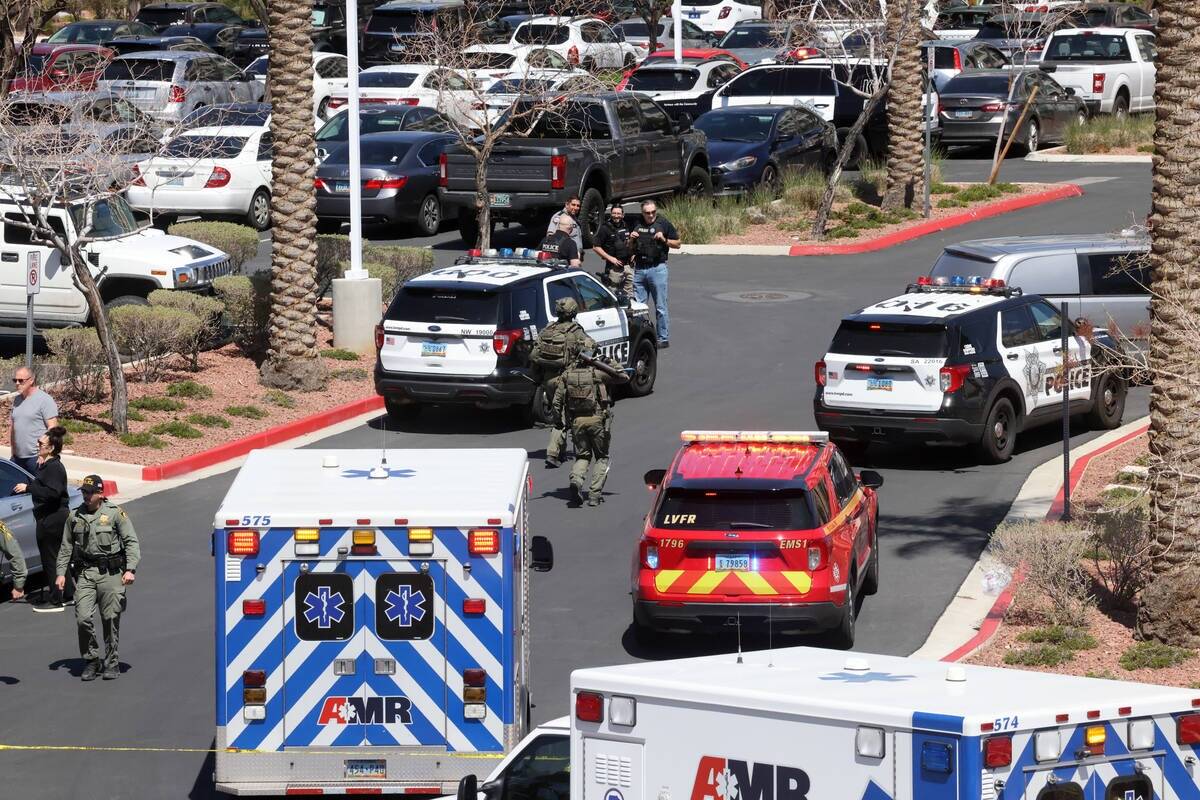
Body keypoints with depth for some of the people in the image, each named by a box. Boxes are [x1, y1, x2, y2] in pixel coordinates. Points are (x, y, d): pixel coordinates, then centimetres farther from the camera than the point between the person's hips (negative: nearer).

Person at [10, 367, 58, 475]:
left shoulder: (45, 400, -9)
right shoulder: (17, 400, 14)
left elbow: (52, 428, -12)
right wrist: (12, 450, 17)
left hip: (36, 457, -7)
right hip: (18, 457, 7)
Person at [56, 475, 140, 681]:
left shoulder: (115, 513, -2)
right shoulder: (74, 516, 9)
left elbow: (131, 542, -3)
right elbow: (66, 547, 16)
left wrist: (130, 569, -13)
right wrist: (61, 573, 9)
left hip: (110, 572, -3)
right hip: (84, 572, 3)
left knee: (111, 619, 0)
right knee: (83, 618, -8)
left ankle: (112, 663, 12)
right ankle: (91, 661, 7)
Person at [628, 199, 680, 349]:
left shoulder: (663, 223, 0)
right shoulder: (637, 224, 13)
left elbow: (677, 244, 4)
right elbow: (630, 247, 23)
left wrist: (664, 240, -12)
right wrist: (631, 239, 2)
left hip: (657, 268, -4)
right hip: (639, 268, 4)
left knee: (660, 306, -2)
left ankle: (663, 338, 2)